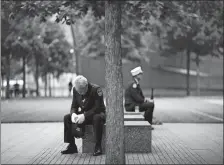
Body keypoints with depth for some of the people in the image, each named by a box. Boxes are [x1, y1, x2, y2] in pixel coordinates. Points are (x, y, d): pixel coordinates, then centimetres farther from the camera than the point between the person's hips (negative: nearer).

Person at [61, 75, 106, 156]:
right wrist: (73, 114, -22)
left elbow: (98, 108, -25)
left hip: (96, 114, -5)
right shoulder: (75, 89, -5)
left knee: (97, 118, -39)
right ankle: (72, 146, -10)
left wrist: (85, 116, -35)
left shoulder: (96, 89, -23)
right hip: (83, 114, 5)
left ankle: (98, 147, -29)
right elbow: (74, 106, 2)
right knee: (66, 118, -14)